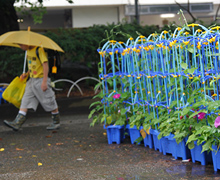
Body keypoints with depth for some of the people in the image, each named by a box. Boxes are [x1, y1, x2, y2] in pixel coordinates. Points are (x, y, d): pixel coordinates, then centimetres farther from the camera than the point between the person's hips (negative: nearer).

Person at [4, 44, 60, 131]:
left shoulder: (39, 50, -16)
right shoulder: (28, 51, 9)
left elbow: (45, 65, -20)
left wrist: (44, 81, -24)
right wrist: (27, 74, 7)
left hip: (41, 79, -8)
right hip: (32, 80, 8)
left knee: (49, 102, 3)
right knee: (25, 101, -1)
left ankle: (56, 122, 19)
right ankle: (17, 123, -7)